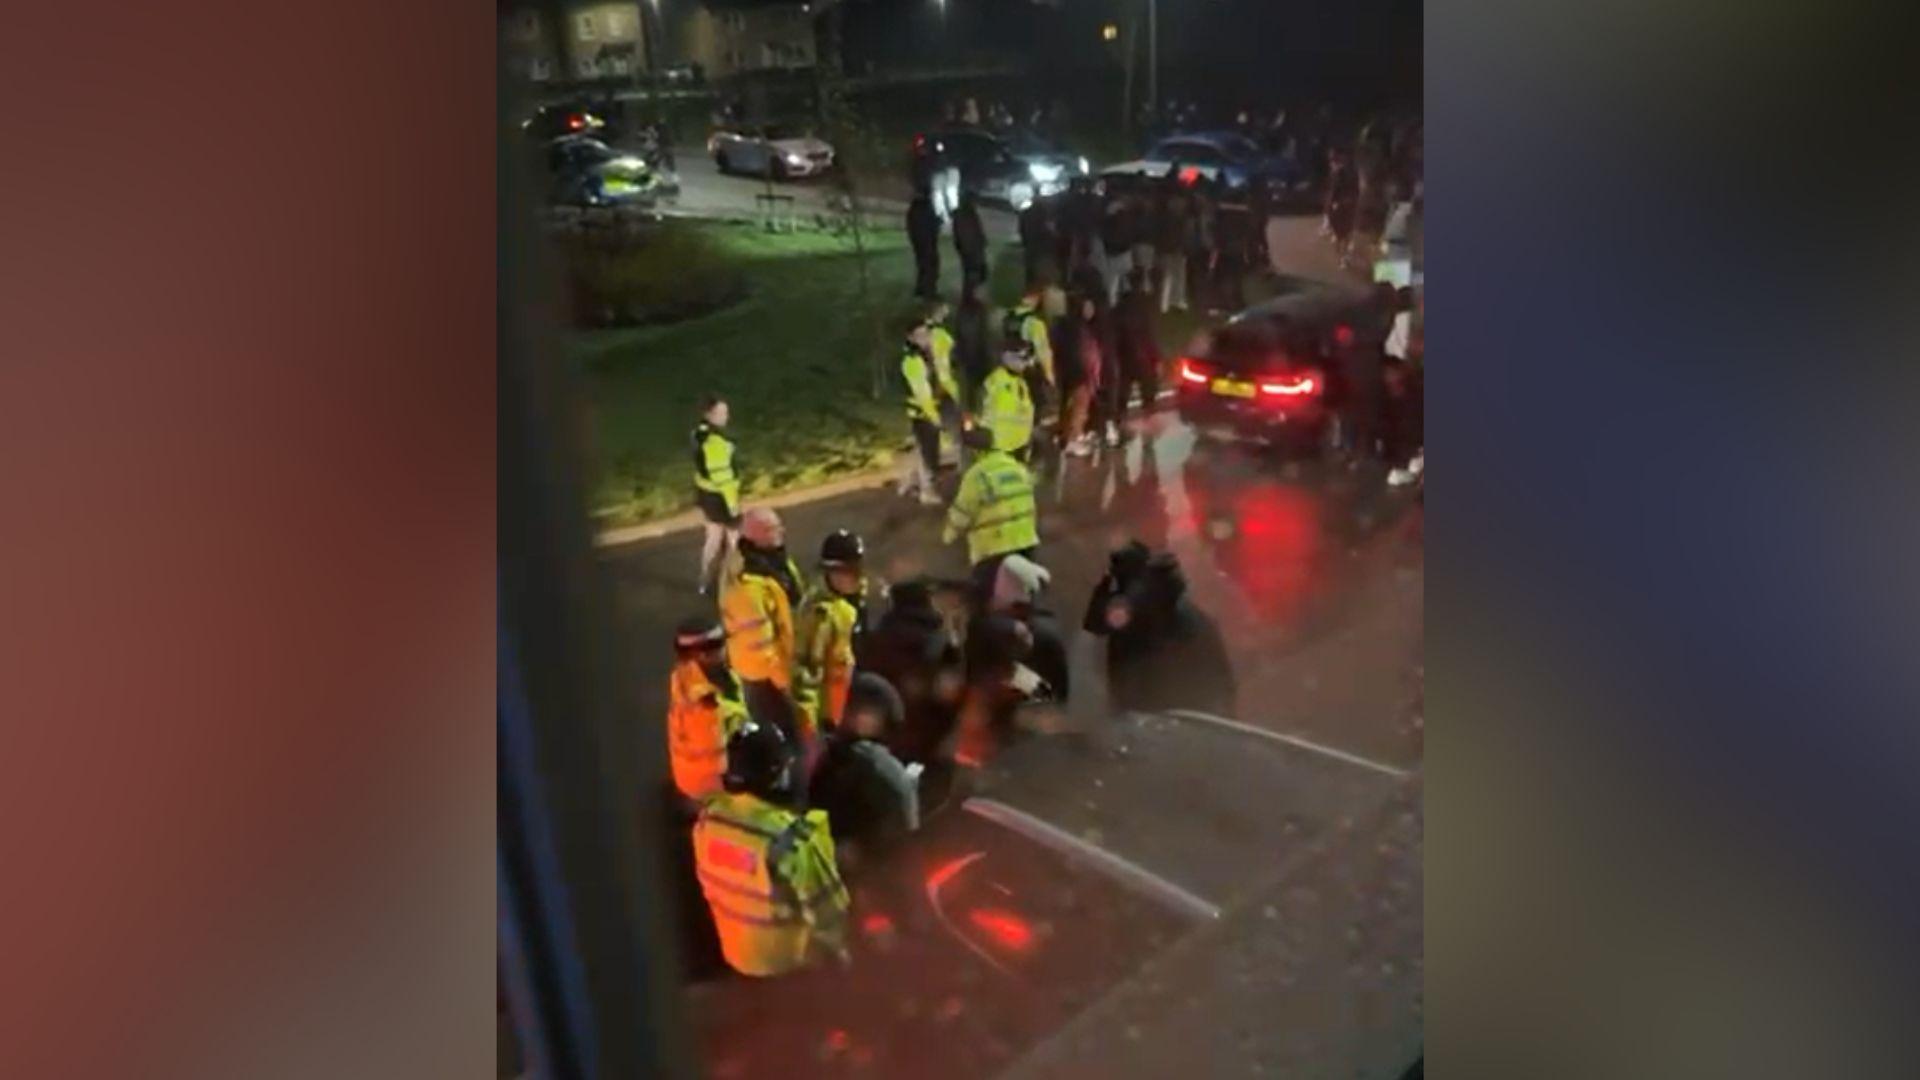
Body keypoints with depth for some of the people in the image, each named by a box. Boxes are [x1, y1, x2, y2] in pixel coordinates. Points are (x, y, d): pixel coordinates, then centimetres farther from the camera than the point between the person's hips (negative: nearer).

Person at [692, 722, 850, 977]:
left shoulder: (709, 819, -20)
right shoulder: (793, 842, -37)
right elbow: (826, 910, -23)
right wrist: (837, 949, -5)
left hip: (737, 950, 5)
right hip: (789, 961, -5)